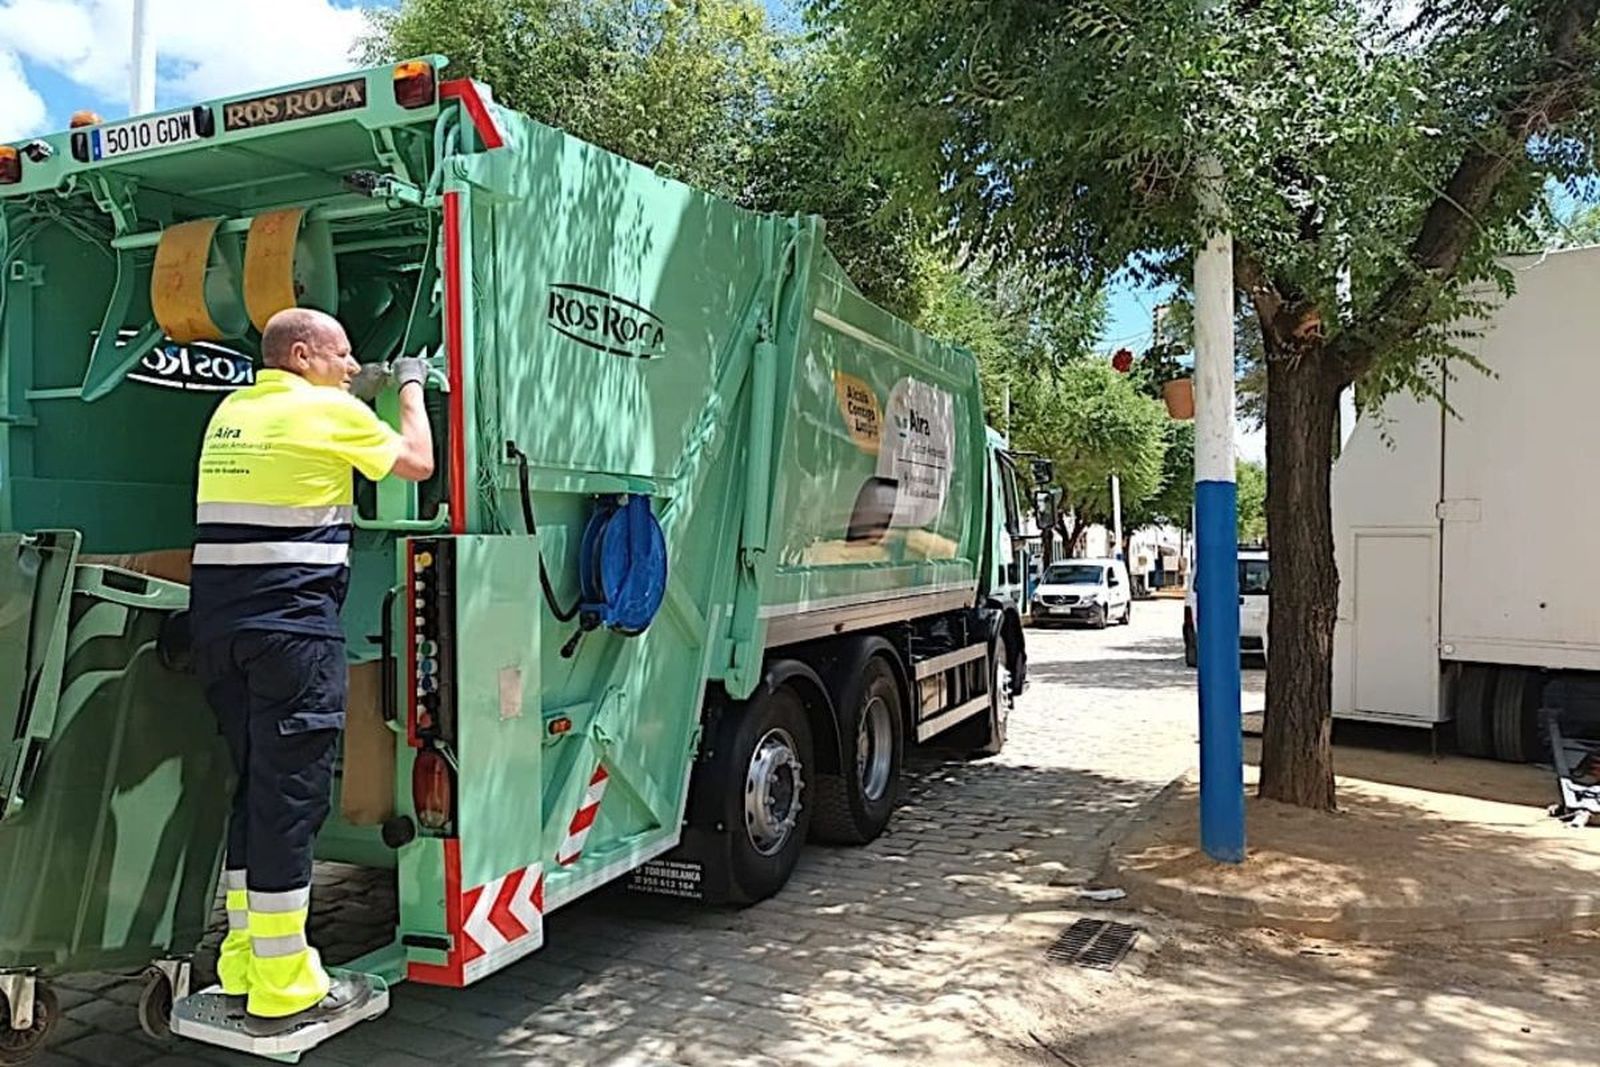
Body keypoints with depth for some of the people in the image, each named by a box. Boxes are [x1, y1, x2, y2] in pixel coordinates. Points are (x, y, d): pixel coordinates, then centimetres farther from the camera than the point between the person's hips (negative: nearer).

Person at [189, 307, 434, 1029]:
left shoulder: (232, 410, 17)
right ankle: (282, 989, 2)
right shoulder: (330, 409, -5)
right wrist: (410, 387, 18)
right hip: (292, 622, -8)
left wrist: (360, 392, 30)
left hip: (217, 617, 8)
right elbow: (417, 462, 4)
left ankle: (242, 963, 25)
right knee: (292, 794, -4)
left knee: (255, 786, 16)